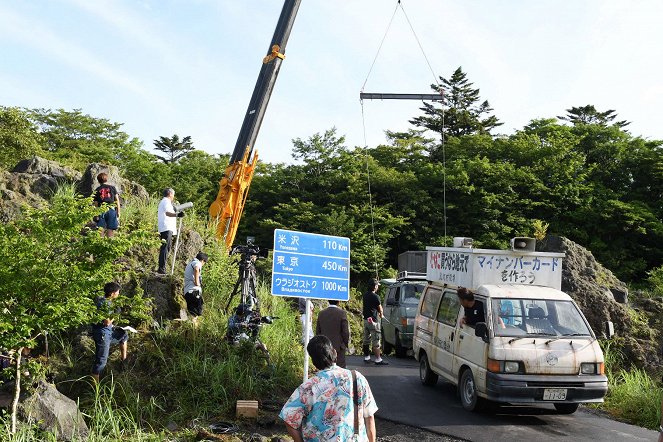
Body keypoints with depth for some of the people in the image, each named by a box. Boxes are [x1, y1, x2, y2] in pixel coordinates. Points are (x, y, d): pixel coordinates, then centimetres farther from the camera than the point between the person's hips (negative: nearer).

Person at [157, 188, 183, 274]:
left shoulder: (162, 202, 24)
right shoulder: (166, 201, -9)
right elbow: (167, 213, -28)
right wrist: (177, 214, -44)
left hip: (163, 229, 11)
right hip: (167, 228, -11)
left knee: (164, 248, 14)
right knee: (166, 248, -14)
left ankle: (161, 268, 17)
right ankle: (162, 269, -19)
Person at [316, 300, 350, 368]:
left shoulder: (321, 314, 1)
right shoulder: (342, 313, -12)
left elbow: (317, 331, 7)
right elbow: (345, 331, -11)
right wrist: (346, 344, 4)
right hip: (338, 347, -4)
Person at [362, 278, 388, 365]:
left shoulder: (365, 295, 7)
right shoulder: (375, 296, -16)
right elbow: (380, 308, -4)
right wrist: (381, 315, 16)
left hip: (366, 319, 8)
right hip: (373, 320, -8)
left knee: (366, 339, 15)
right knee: (376, 341, -5)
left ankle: (366, 357, 23)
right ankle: (378, 359, -3)